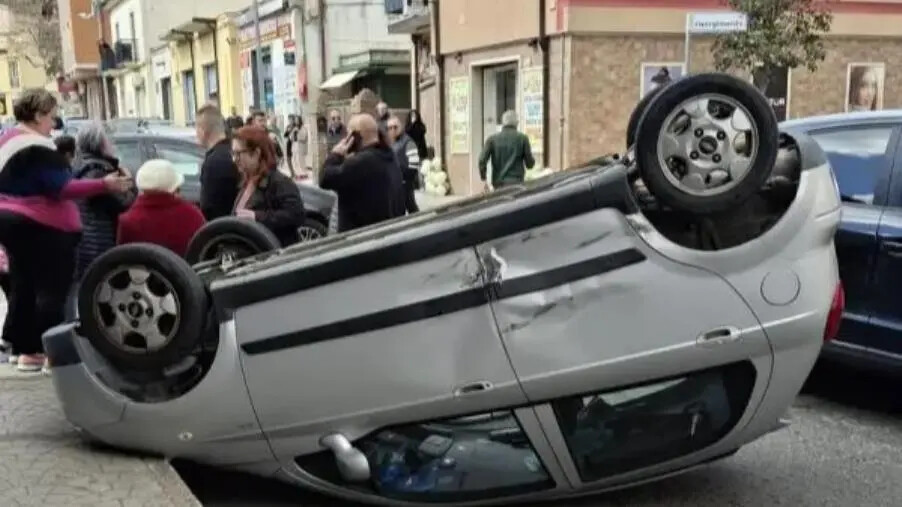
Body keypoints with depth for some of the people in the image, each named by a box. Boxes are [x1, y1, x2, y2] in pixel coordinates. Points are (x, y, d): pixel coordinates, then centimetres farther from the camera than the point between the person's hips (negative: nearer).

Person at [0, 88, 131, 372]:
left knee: (24, 286, 16)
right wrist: (104, 185, -27)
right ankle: (37, 351, -3)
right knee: (51, 289, -4)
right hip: (40, 226, -10)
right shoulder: (37, 148, -18)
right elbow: (61, 189, -25)